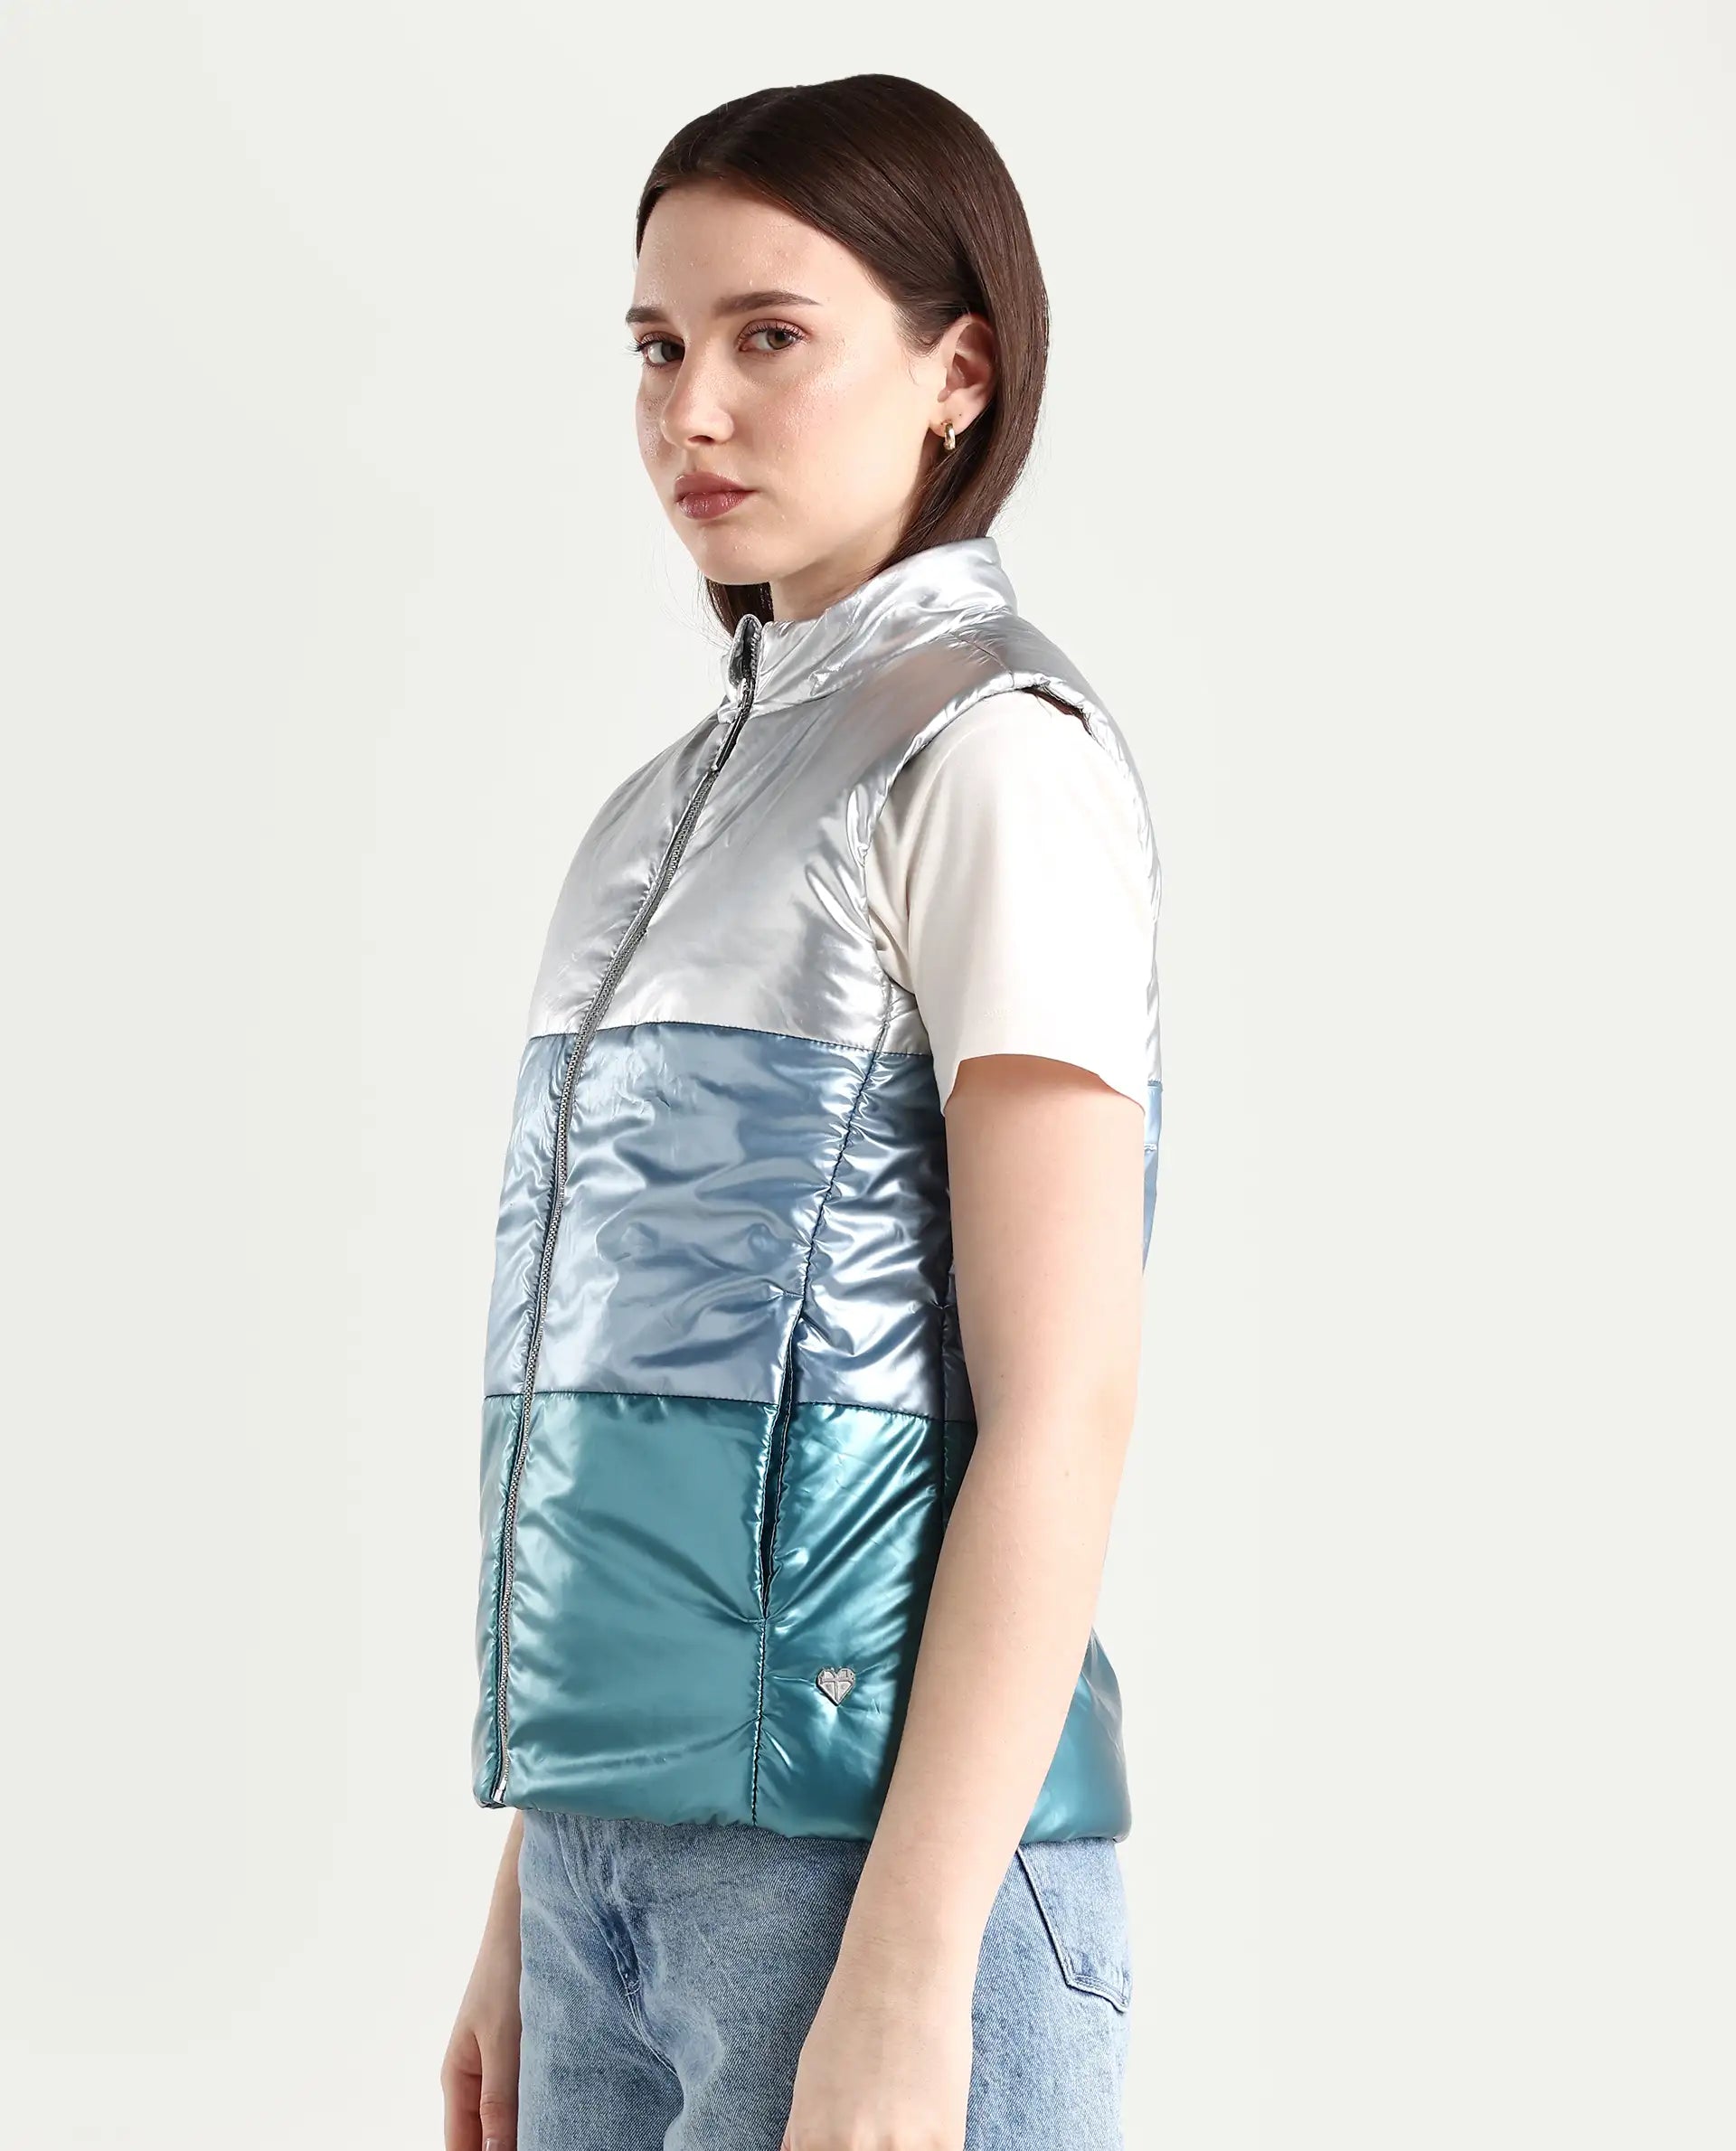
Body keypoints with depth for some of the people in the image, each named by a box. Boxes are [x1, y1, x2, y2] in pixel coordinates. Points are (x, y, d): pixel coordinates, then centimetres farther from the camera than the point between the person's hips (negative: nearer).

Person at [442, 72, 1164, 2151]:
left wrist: (905, 1982, -19)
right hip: (620, 1834, 7)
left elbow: (1062, 1406, -14)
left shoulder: (994, 755, -7)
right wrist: (527, 1909, 15)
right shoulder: (672, 803, 15)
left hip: (866, 1835, -7)